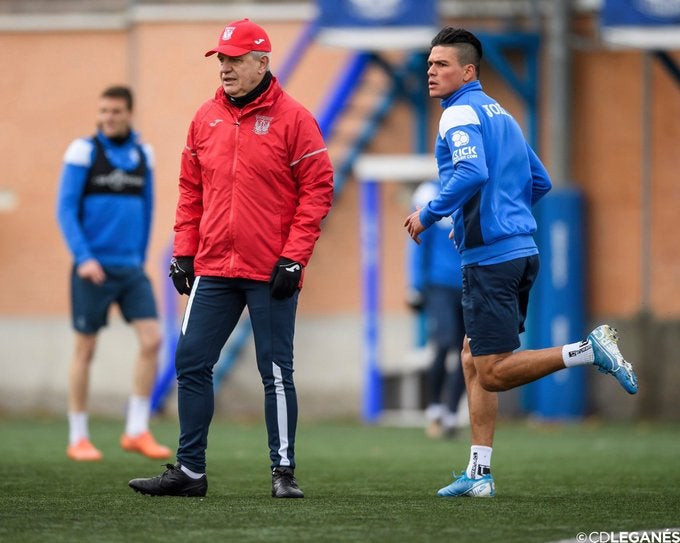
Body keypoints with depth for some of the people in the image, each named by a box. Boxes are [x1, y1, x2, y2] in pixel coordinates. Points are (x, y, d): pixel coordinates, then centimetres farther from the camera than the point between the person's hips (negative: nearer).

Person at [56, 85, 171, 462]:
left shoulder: (142, 154, 8)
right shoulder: (83, 151, -6)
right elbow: (65, 210, -9)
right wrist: (83, 258, -18)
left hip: (130, 268, 4)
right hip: (93, 268, -4)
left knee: (152, 340, -9)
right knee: (85, 350, 2)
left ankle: (137, 431, -2)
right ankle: (78, 439, 11)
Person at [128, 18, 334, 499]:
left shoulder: (292, 119, -5)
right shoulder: (206, 119, 10)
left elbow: (317, 190, -7)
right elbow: (191, 190, 16)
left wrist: (293, 258, -13)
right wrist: (183, 252, 9)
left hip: (270, 274, -5)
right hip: (213, 269, 5)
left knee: (276, 372, 1)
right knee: (192, 364, 3)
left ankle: (285, 472, 8)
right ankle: (190, 471, 9)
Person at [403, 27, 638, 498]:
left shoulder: (460, 114, -9)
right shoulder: (501, 114, 19)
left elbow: (472, 173, -26)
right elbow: (540, 182, 24)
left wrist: (428, 215, -16)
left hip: (491, 257, -9)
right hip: (520, 247, 9)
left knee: (492, 373, -8)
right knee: (474, 358, 14)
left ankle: (588, 350, -15)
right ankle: (479, 473, 13)